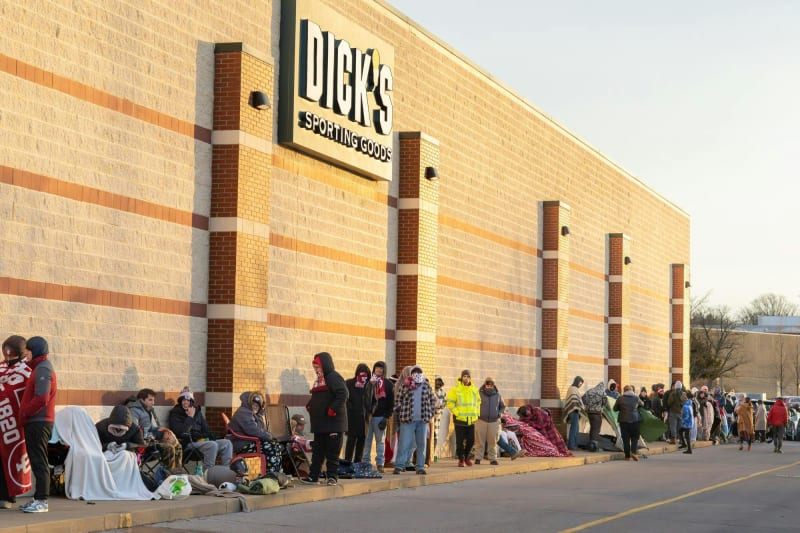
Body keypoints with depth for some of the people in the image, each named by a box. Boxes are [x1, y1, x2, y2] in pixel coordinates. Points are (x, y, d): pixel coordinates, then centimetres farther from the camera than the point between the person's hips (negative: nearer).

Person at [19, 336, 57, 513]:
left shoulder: (42, 369, -13)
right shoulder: (41, 367, 19)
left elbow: (41, 398, -21)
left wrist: (25, 412, -11)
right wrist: (26, 413, 12)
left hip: (38, 423, -10)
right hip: (37, 422, 10)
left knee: (39, 462, -9)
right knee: (37, 461, 13)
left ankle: (41, 501, -9)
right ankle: (39, 498, 17)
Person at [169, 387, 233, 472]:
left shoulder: (197, 411, 19)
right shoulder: (175, 413, 0)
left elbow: (206, 429, 23)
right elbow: (181, 432, -14)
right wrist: (190, 417, -10)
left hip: (200, 441, 7)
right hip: (187, 444, -7)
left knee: (227, 443, -8)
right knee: (212, 445, -32)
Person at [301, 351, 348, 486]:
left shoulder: (334, 378, -10)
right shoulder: (318, 380, 18)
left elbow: (342, 394, -21)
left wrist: (333, 410, -22)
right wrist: (310, 406, 10)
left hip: (333, 422, -9)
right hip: (319, 423, 9)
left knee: (332, 451, -3)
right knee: (317, 450, 11)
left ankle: (332, 476, 3)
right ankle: (313, 475, 15)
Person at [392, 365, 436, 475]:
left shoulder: (426, 386, 11)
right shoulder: (404, 385, 3)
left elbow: (433, 400, 18)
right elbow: (397, 399, 5)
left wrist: (430, 414, 9)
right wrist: (401, 413, -2)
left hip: (423, 420, 3)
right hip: (408, 420, -3)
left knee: (422, 444, 5)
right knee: (404, 443, -7)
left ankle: (420, 467, 11)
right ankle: (399, 466, -4)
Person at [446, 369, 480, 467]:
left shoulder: (474, 390, 10)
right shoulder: (455, 389, -6)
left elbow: (478, 402, 23)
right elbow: (450, 403, -6)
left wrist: (476, 413, 11)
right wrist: (457, 413, -14)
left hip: (471, 420, 4)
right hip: (459, 419, -4)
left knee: (471, 441, 7)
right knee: (460, 441, -1)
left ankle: (466, 457, 27)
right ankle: (461, 459, 11)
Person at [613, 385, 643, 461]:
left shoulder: (620, 398, -1)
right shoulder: (636, 398, 1)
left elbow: (615, 408, 9)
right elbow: (642, 404, 20)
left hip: (623, 420, 0)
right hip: (635, 420, 0)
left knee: (625, 439, 6)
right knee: (634, 438, 10)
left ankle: (627, 456, 6)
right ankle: (633, 452, -9)